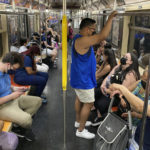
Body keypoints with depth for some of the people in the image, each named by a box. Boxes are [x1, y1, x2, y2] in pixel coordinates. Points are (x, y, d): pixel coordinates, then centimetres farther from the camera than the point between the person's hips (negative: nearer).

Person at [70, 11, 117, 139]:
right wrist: (111, 18, -25)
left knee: (80, 99, 22)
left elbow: (100, 37, 21)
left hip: (80, 77, 11)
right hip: (83, 79, -11)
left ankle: (78, 121, 40)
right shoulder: (82, 40, -27)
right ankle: (80, 130, 14)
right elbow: (103, 36, -34)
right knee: (89, 103, 0)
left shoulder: (80, 38, 8)